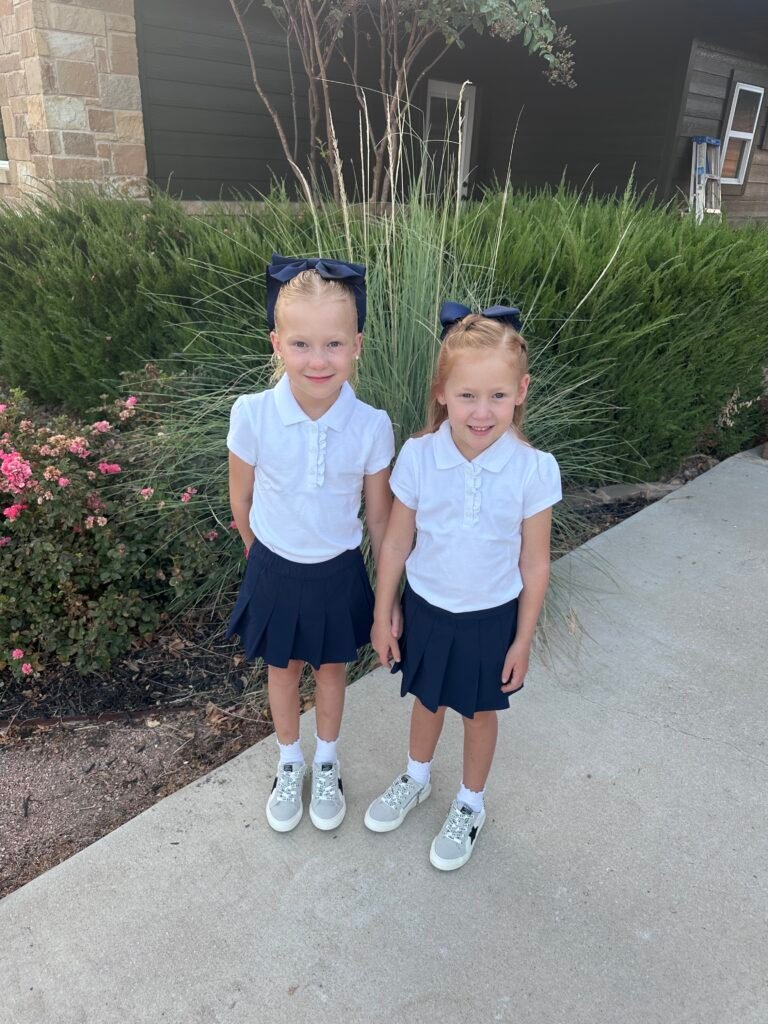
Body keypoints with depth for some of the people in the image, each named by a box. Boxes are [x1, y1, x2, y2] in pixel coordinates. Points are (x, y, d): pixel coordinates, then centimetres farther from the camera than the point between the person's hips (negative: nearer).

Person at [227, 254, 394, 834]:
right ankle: (290, 764, 50)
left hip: (339, 573, 0)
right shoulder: (252, 415, -22)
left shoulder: (372, 427, -21)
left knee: (332, 672, 21)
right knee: (283, 672, 22)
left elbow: (379, 516, -8)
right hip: (275, 571, 0)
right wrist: (261, 551, 11)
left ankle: (327, 764, 50)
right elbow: (241, 499, -4)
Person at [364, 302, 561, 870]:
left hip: (492, 616, -1)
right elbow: (396, 542, -7)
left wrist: (523, 640, -4)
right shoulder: (418, 457, -19)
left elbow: (534, 563, -11)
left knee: (479, 711, 20)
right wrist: (384, 613, 1)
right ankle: (416, 779, 54)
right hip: (425, 607, 1)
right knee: (428, 699, 24)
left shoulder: (534, 470, -22)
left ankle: (470, 805, 48)